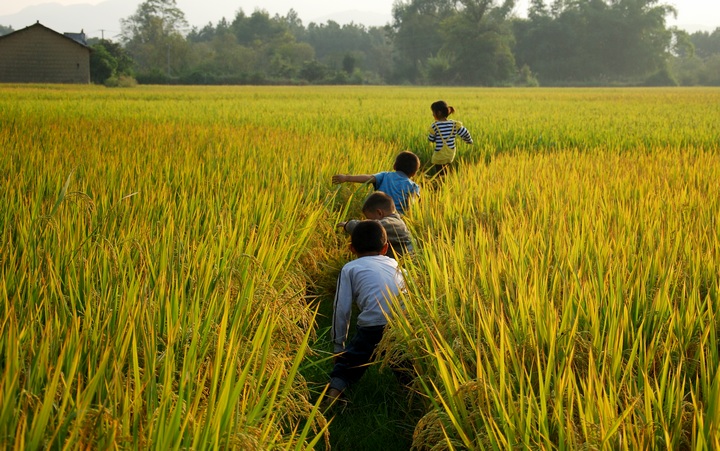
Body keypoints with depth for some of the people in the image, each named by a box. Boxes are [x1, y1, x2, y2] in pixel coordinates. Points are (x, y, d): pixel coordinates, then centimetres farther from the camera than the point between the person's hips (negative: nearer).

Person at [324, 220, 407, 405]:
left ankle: (335, 388, -18)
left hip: (373, 327, -4)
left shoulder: (350, 268, 13)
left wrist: (338, 345, 17)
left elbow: (341, 309, 9)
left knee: (348, 363, 8)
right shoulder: (394, 265, 26)